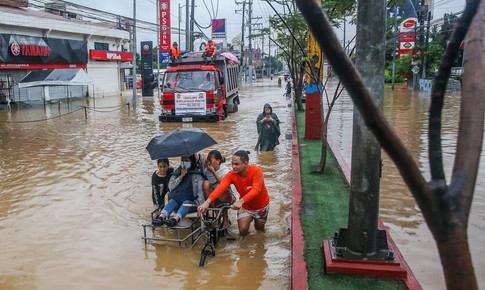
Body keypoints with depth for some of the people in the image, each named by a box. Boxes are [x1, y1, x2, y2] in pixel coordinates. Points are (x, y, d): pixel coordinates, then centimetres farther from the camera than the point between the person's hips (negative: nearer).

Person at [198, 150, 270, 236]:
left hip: (261, 205, -1)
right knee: (243, 230, -12)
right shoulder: (231, 175, -23)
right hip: (245, 206, 2)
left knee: (259, 228, 14)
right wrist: (207, 202, -51)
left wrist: (240, 201, -58)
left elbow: (255, 190, -43)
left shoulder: (257, 171, -31)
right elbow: (220, 188, -36)